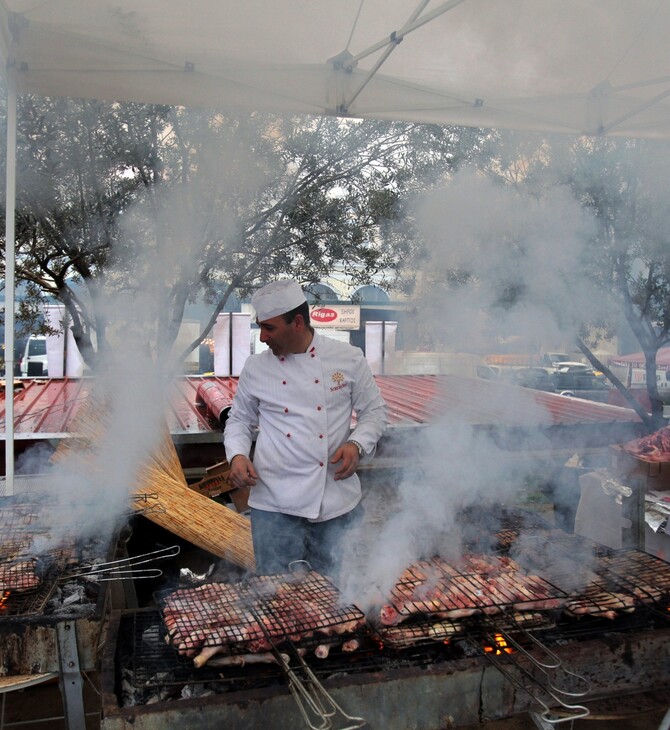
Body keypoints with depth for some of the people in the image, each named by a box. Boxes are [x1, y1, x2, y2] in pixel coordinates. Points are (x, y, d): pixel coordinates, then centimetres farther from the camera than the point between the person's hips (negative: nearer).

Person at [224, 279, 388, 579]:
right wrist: (237, 455, -4)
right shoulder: (256, 368, 3)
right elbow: (239, 419, 14)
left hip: (338, 502, 0)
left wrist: (357, 445, -10)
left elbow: (374, 411, 8)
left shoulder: (349, 358, 0)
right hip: (274, 503, 1)